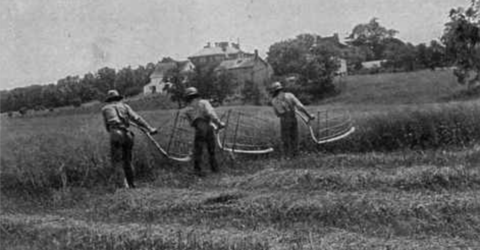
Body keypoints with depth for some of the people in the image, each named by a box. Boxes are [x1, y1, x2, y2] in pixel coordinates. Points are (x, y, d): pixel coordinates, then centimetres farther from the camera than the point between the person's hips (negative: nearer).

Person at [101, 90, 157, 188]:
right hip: (127, 135, 3)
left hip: (116, 135, -3)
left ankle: (123, 186, -13)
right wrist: (149, 129, 3)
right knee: (127, 161, 16)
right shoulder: (124, 106, 20)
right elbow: (137, 118, 8)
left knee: (117, 163, -2)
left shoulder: (105, 109, 20)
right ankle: (131, 185, 24)